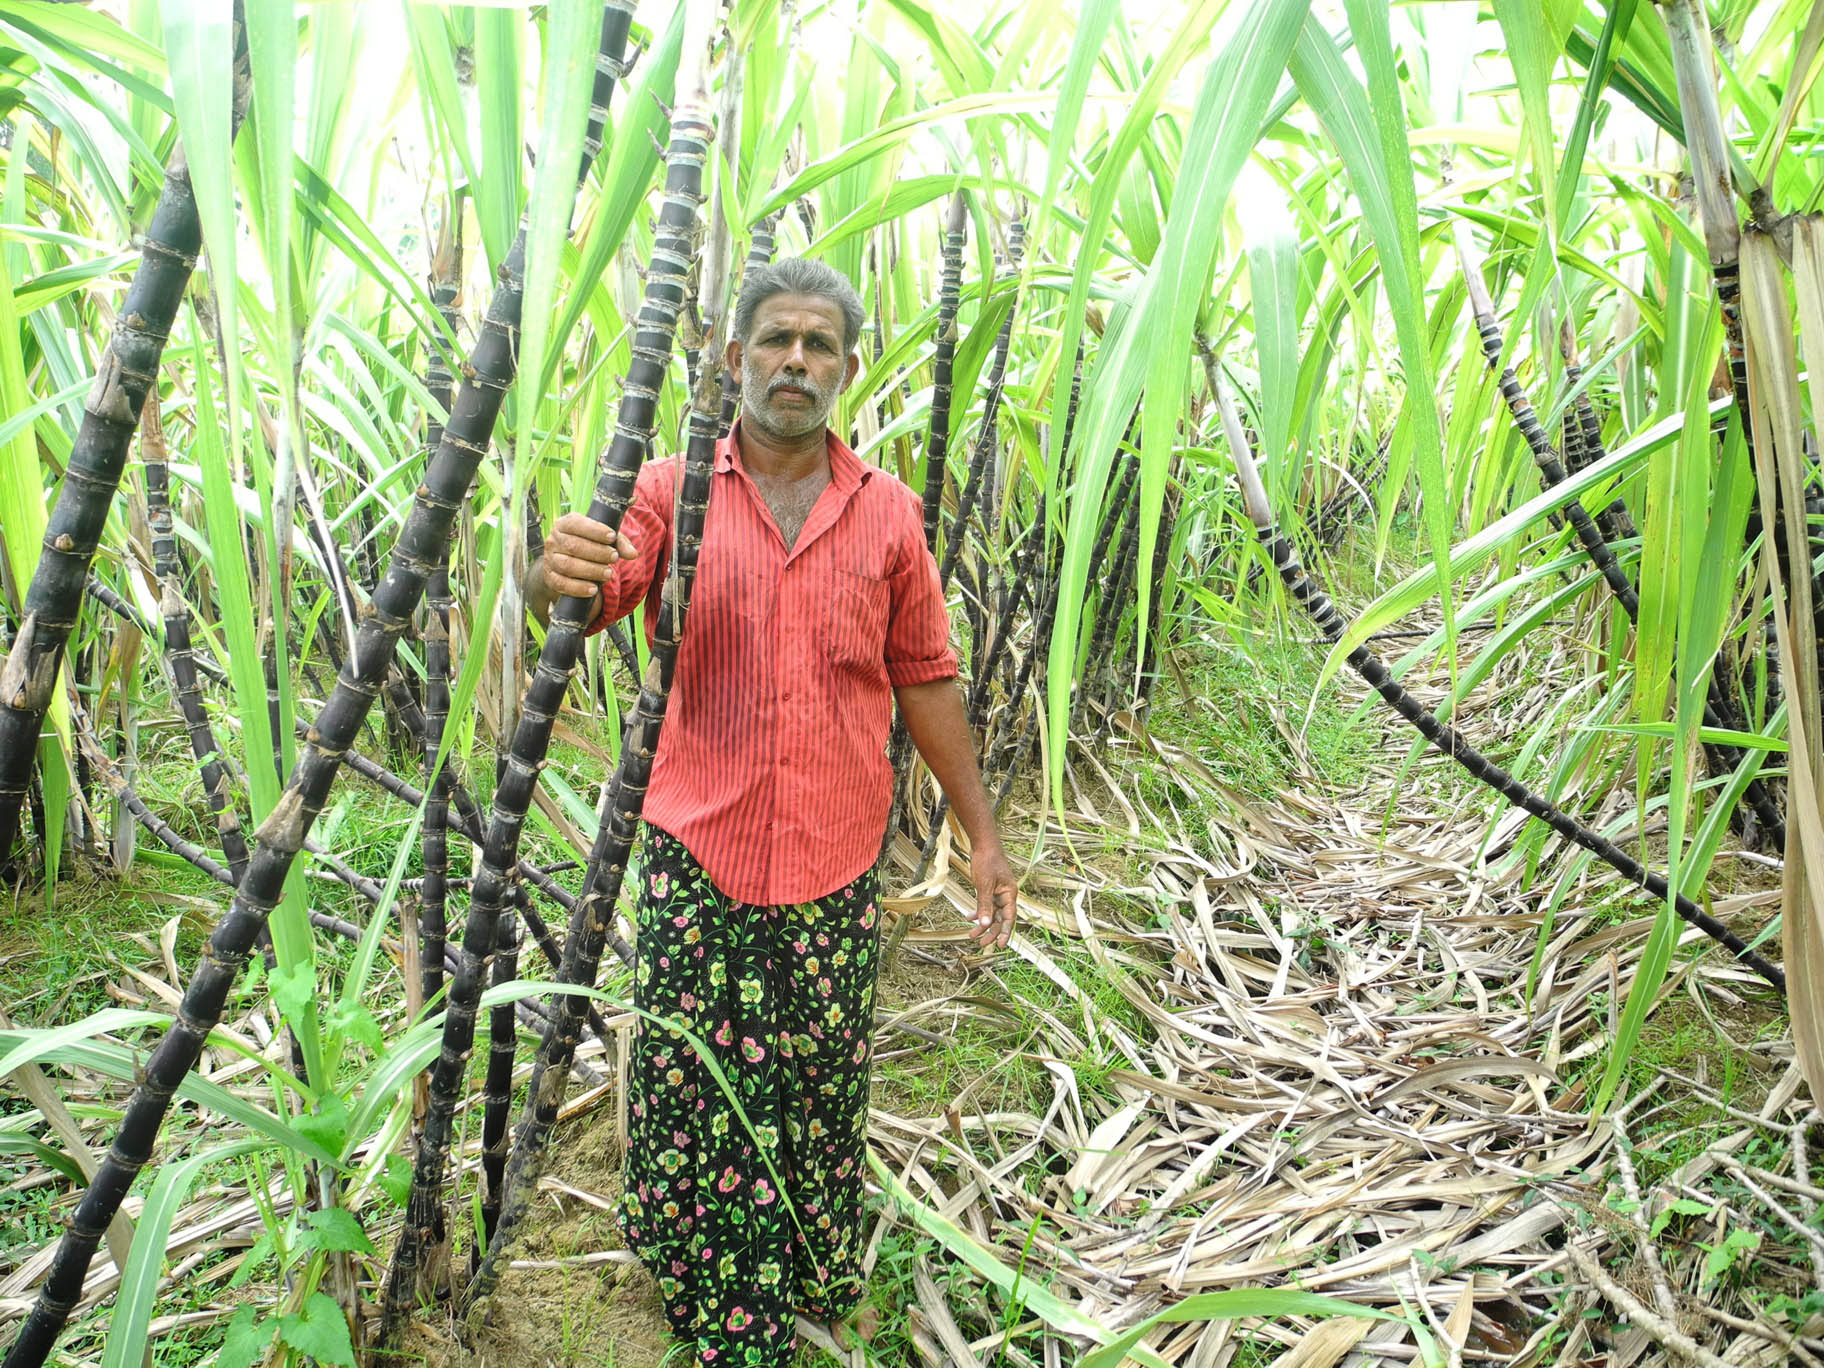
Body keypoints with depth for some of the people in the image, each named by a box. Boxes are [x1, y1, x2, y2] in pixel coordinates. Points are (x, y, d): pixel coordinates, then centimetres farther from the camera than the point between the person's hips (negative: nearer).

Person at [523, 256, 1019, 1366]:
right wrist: (551, 578, -38)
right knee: (692, 1106, 3)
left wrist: (984, 836, 10)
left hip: (837, 870, 1)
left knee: (822, 1104, 9)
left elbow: (923, 681, 10)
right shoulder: (673, 491, 1)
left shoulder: (888, 512, 6)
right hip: (699, 861, -1)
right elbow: (594, 594, -13)